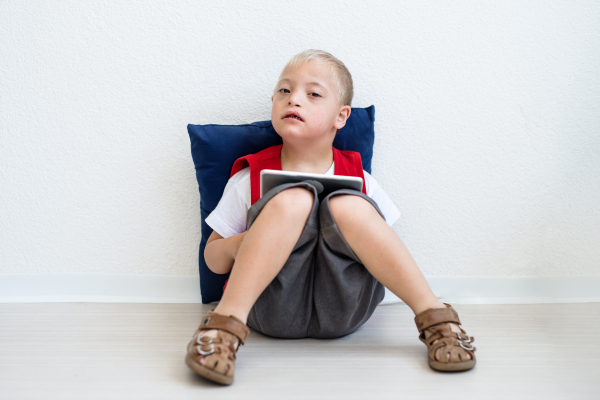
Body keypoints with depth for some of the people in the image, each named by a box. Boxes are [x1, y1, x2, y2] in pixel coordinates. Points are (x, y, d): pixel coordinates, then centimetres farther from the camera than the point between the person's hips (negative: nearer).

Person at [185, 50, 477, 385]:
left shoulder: (358, 179, 13)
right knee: (294, 198, -25)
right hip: (275, 306, -1)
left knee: (348, 205, -25)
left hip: (341, 309, 1)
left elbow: (382, 246, 16)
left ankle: (434, 316, -23)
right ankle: (227, 322, -31)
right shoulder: (249, 178, 10)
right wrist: (235, 246, -11)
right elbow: (213, 260, 13)